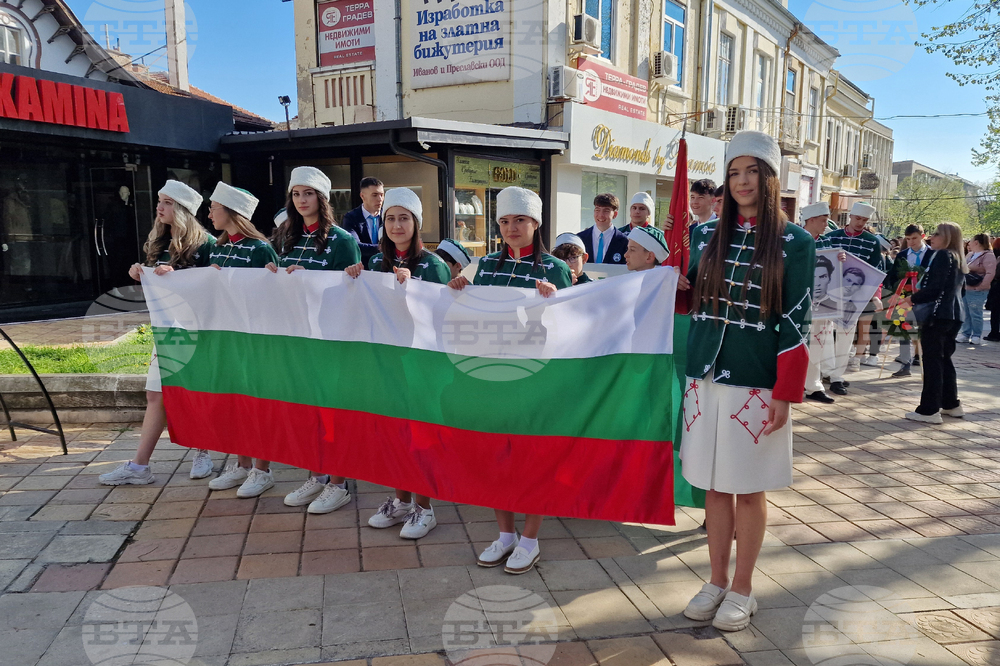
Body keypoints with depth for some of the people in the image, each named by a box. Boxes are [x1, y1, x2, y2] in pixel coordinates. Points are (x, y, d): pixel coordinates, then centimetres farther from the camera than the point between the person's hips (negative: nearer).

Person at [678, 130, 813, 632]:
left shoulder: (794, 242, -3)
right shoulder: (709, 234, 8)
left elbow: (795, 324, -6)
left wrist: (786, 394, -11)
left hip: (757, 383, -3)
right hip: (706, 377, 4)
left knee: (748, 489, 7)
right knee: (714, 486, 11)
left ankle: (742, 590, 23)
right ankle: (717, 581, 26)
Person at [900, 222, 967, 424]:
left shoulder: (942, 255, -11)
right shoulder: (959, 259, 17)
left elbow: (934, 288, -19)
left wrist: (913, 299, -7)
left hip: (938, 315, -9)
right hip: (954, 315, 9)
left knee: (932, 361, -7)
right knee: (944, 359, 17)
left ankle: (929, 410, -6)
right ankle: (951, 404, 24)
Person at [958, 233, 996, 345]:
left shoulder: (988, 256, -11)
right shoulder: (970, 255, 16)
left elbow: (990, 273, -19)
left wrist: (980, 286, -21)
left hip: (977, 291, -8)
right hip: (965, 289, 8)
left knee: (975, 314, -3)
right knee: (965, 314, 13)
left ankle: (977, 336, 7)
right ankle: (965, 334, 21)